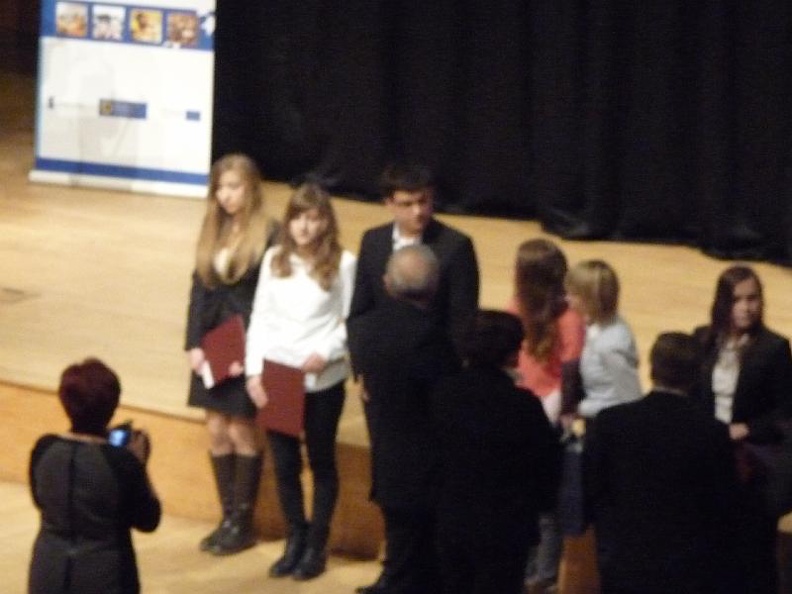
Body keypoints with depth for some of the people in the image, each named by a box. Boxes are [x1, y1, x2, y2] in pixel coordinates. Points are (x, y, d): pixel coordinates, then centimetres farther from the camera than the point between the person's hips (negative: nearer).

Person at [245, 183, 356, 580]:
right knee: (284, 463, 10)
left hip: (322, 381, -4)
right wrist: (254, 370, -2)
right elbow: (261, 317, 5)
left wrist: (327, 353, -19)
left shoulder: (343, 264, -7)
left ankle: (317, 545, 19)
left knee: (321, 461, 9)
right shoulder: (274, 259, 4)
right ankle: (295, 539, 25)